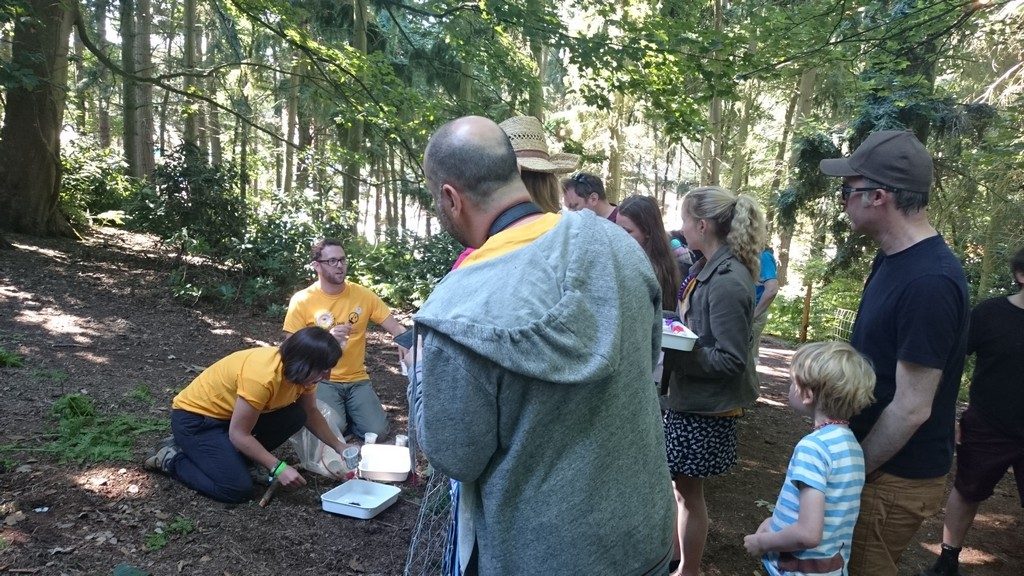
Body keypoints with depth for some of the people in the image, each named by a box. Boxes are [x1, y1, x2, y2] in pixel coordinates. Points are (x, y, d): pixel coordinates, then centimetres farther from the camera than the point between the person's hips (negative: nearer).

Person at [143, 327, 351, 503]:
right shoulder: (263, 377, -34)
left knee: (295, 415, -10)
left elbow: (310, 413, 8)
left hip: (230, 413, 8)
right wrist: (278, 468, -26)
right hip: (195, 418, -8)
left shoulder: (302, 371, -9)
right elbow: (238, 434, -27)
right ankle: (173, 459, 1)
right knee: (238, 489, -21)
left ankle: (228, 457, 4)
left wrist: (339, 446, 3)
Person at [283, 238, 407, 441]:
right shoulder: (301, 301, -8)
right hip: (322, 381, -2)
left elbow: (396, 328, -3)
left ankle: (345, 415, 18)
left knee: (377, 431, -13)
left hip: (357, 380, 3)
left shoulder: (364, 295, -3)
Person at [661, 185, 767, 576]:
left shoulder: (728, 283, -23)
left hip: (706, 406, -8)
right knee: (679, 486, 20)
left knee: (687, 490, 9)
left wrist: (669, 355, -24)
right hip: (688, 396, 8)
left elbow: (731, 360, -23)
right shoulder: (708, 267, 5)